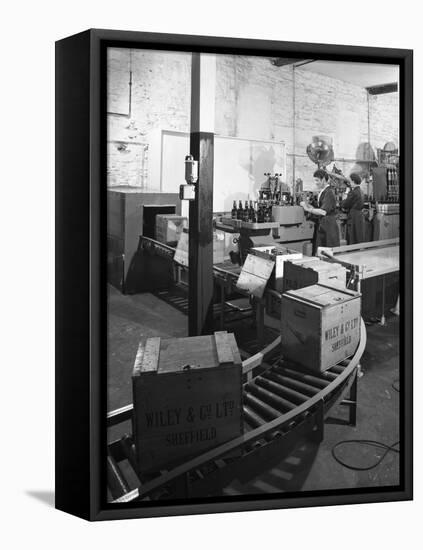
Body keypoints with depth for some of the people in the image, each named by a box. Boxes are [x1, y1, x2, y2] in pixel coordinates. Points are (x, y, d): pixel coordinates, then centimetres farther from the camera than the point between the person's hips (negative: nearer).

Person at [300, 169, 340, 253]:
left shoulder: (329, 193, -15)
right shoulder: (322, 192, 13)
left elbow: (323, 212, -23)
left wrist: (308, 209, -16)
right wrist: (308, 205, 6)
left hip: (328, 227, -9)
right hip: (321, 226, 9)